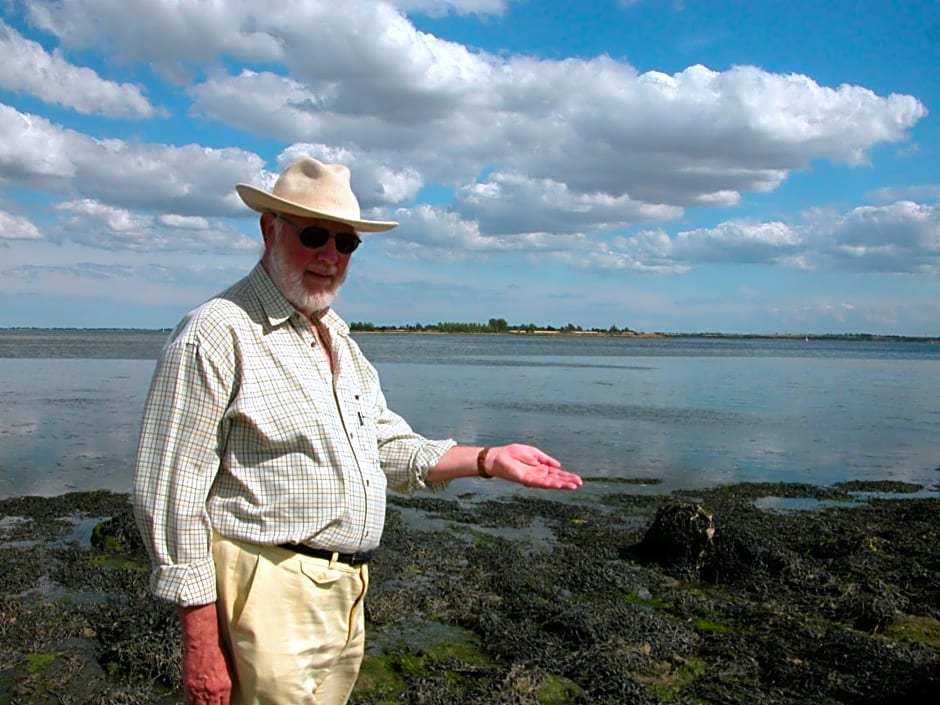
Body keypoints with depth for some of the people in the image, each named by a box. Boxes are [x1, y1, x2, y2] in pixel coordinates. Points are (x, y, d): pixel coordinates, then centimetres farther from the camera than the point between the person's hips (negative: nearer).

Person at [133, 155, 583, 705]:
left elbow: (390, 449, 18)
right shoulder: (219, 334, -13)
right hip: (272, 595, -8)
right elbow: (169, 494, -15)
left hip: (348, 593, 8)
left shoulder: (339, 339, 13)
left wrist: (489, 460, 5)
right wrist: (201, 641, -17)